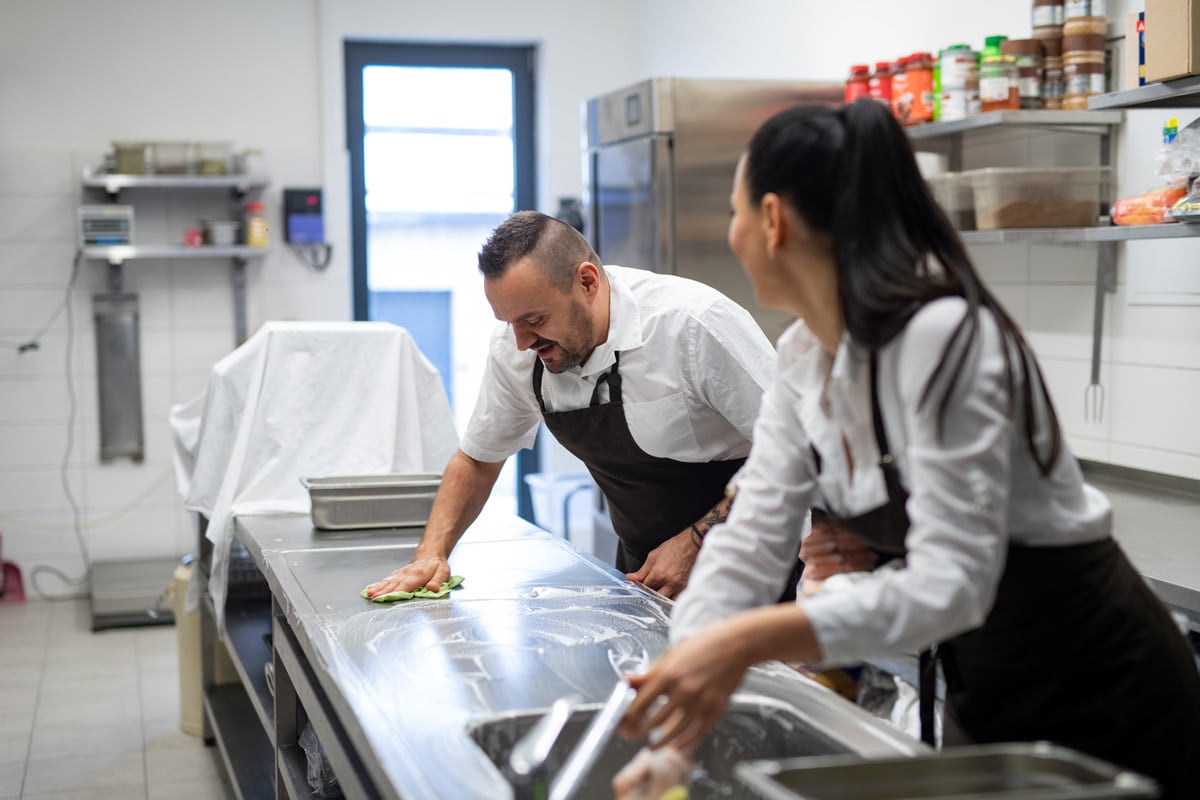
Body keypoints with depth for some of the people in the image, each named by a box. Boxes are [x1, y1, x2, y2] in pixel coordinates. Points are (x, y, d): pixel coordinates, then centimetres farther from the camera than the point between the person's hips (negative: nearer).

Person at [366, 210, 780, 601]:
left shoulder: (694, 323, -25)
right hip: (643, 566, 7)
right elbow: (477, 459, 9)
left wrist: (695, 544, -23)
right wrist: (431, 554, -5)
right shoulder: (513, 348, -7)